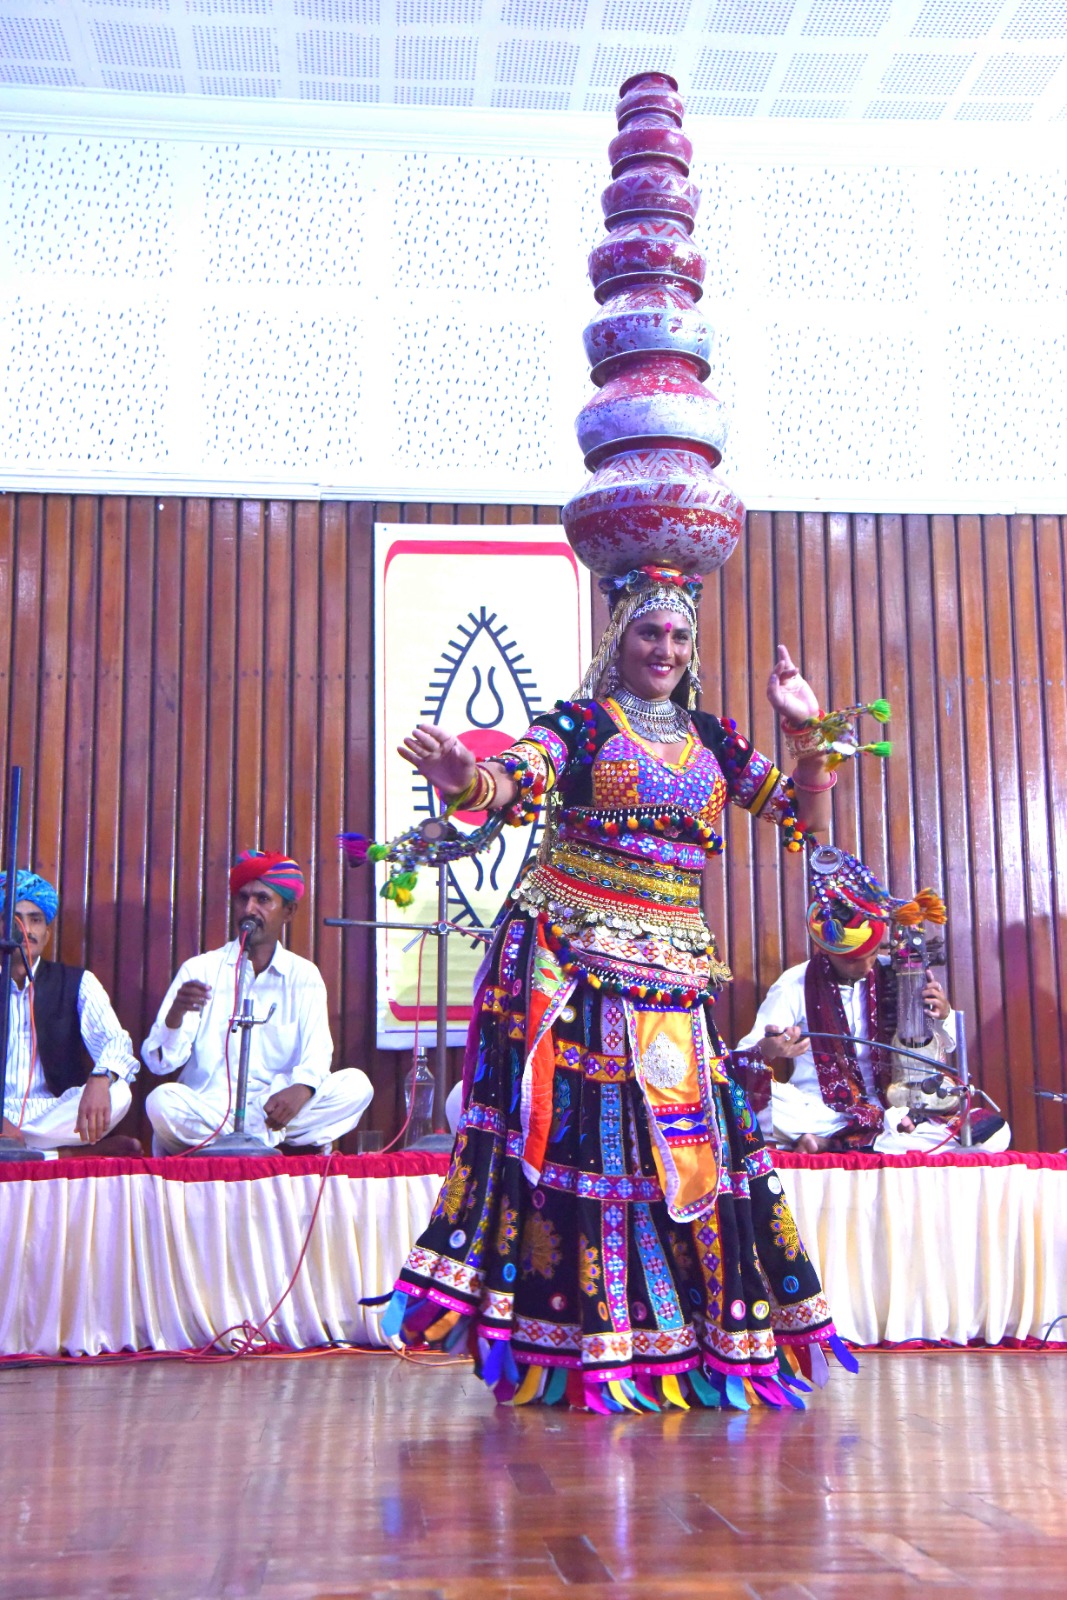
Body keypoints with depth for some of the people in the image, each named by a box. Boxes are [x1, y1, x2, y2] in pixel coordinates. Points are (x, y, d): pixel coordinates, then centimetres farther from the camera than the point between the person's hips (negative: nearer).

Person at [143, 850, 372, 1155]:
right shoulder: (199, 970, 7)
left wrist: (302, 1088, -26)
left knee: (356, 1085, -22)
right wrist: (176, 1014, -23)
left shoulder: (304, 976, 11)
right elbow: (159, 1063, 0)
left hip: (276, 1109, 2)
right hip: (207, 1109, -2)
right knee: (162, 1101, -33)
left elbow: (317, 1051, -2)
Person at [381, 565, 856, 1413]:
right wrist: (469, 781, -38)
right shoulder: (579, 723, 3)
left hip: (673, 969, 4)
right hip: (569, 958, -4)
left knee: (685, 1138, 3)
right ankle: (577, 1351, 3)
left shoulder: (713, 741, 15)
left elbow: (809, 817, 17)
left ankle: (712, 1338, 16)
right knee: (572, 1123, -7)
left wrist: (809, 732, 4)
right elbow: (518, 782, -16)